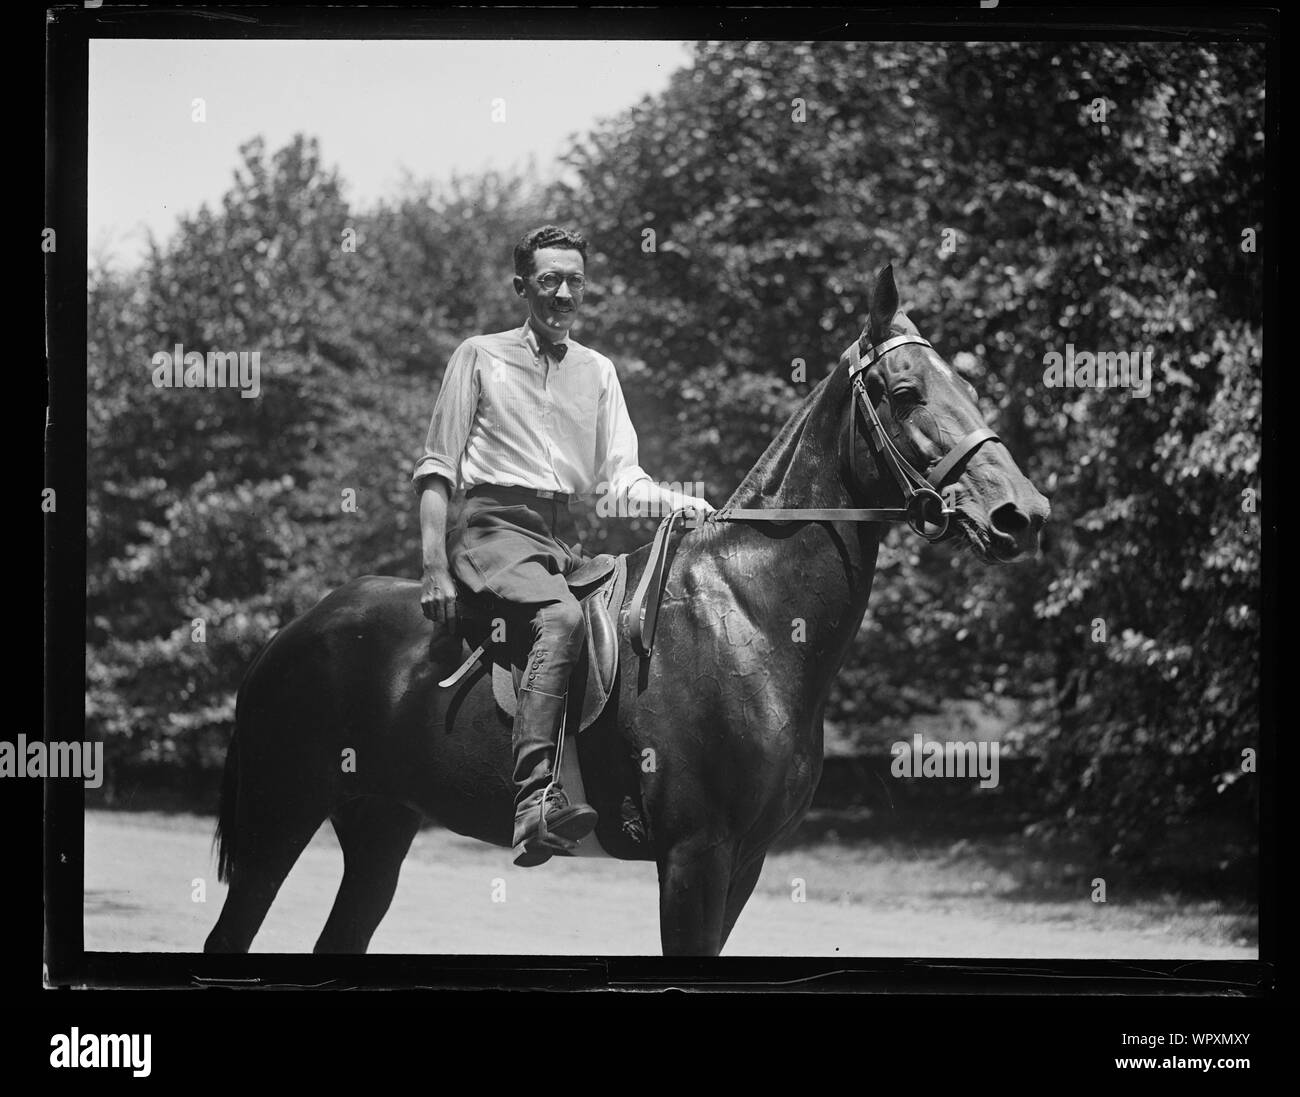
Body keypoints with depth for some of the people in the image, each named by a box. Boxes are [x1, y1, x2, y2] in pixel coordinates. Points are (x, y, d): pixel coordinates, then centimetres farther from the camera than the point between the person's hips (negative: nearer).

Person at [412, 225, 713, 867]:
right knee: (562, 617, -34)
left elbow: (618, 477, 10)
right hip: (493, 527, -6)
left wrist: (677, 501, -12)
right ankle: (534, 797, -47)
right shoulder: (481, 357, 6)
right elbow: (436, 469, 2)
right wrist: (434, 567, -9)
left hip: (566, 540, 6)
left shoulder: (597, 372, 19)